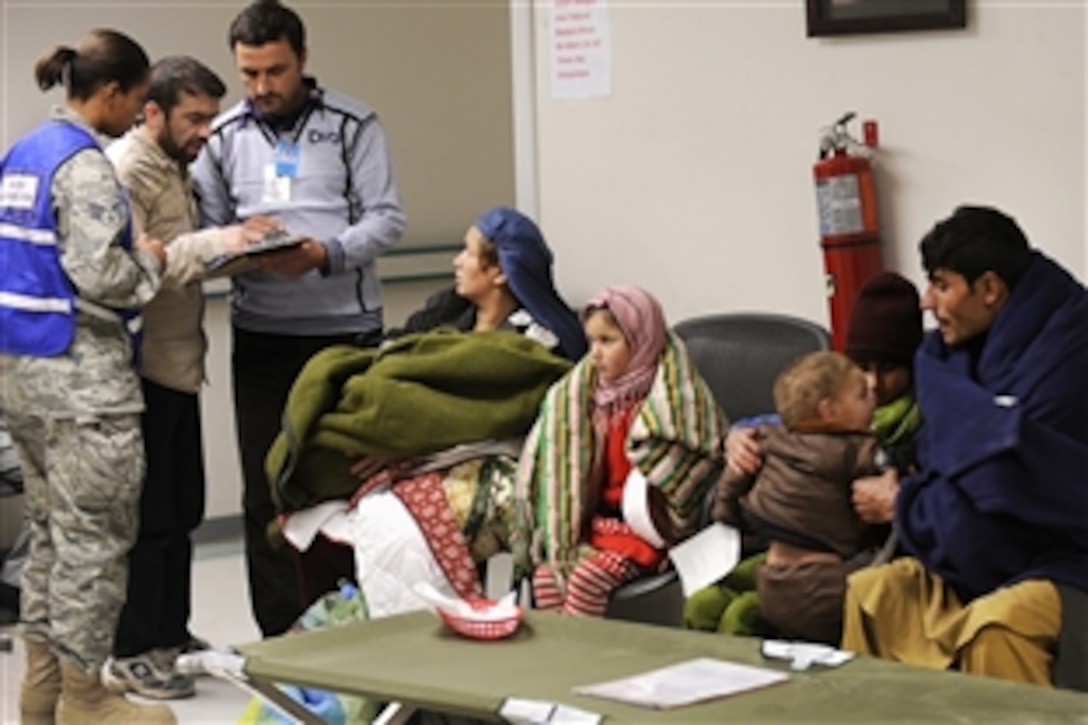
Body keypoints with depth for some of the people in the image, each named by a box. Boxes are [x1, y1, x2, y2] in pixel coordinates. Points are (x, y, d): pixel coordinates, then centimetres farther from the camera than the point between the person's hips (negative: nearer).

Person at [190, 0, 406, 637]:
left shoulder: (353, 125, -1)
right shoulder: (224, 136, 7)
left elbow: (387, 218, -4)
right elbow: (207, 227, 8)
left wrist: (325, 254, -20)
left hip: (345, 328, -2)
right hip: (260, 336, 3)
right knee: (266, 490, 5)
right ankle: (281, 636, 13)